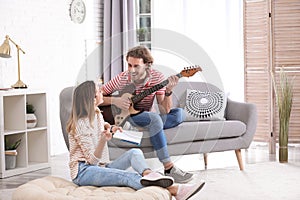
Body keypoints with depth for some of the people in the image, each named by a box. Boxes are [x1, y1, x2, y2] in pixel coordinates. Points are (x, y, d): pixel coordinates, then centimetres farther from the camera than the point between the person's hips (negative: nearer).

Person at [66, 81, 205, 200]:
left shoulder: (97, 114, 11)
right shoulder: (80, 124, -15)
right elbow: (93, 159, -19)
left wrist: (109, 129, 13)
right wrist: (104, 139, -35)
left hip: (102, 167, 9)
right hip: (83, 171, -9)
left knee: (134, 152, -16)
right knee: (128, 176, -32)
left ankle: (147, 174, -51)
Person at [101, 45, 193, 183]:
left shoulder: (157, 78, -11)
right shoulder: (122, 79, -14)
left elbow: (165, 111, -16)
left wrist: (168, 91, -31)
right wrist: (115, 101, -24)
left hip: (146, 118, 4)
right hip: (125, 117, -3)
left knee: (179, 114, -19)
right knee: (154, 119, -35)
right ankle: (169, 168, -35)